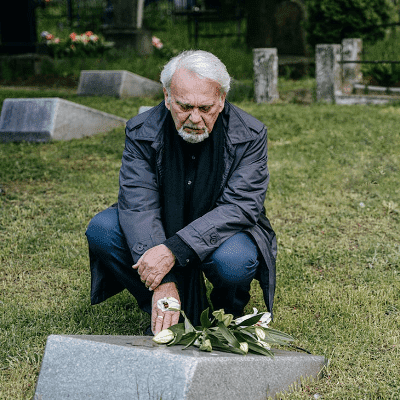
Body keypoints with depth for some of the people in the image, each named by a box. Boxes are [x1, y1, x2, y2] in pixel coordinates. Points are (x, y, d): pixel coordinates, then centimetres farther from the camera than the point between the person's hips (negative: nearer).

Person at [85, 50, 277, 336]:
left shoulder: (249, 135, -17)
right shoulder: (142, 131, -15)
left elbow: (240, 207, -25)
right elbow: (138, 205, -23)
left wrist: (175, 250, -39)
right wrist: (162, 282, -38)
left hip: (221, 235, -2)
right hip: (158, 236, 2)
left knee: (233, 260, -36)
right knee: (102, 229, -21)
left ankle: (229, 312, 2)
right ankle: (163, 318, -5)